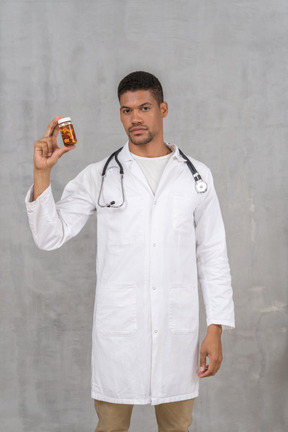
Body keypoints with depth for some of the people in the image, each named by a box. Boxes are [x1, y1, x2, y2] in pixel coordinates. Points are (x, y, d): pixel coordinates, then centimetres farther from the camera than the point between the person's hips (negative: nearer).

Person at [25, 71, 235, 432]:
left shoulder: (196, 175, 4)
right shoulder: (99, 177, 2)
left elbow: (213, 254, 5)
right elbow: (50, 236, -3)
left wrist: (215, 328, 0)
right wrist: (42, 172, -15)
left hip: (178, 328, 1)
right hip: (117, 330, -1)